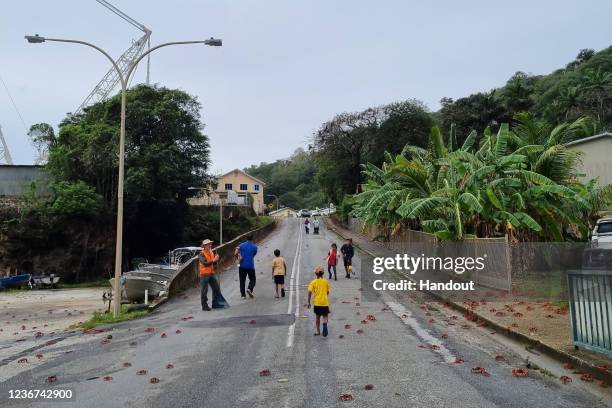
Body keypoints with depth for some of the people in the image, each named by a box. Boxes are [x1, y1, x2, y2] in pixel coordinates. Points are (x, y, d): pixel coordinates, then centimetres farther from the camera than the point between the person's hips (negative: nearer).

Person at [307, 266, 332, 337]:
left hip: (317, 302, 0)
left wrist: (309, 302, -5)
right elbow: (328, 292, 5)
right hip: (325, 302, 0)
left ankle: (318, 331, 20)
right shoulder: (326, 281, 0)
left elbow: (310, 292, -10)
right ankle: (325, 325, -25)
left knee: (318, 317, 16)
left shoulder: (313, 282, -4)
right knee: (325, 316, 7)